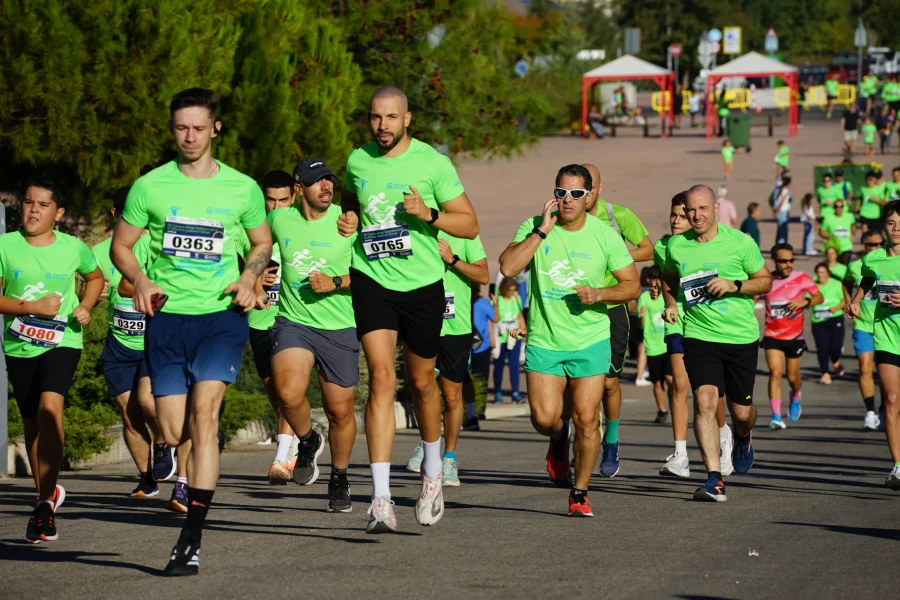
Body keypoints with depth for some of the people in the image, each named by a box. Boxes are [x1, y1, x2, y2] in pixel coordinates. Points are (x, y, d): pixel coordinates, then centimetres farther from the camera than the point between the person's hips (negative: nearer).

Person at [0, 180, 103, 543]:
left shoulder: (74, 249, -2)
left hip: (62, 343, -2)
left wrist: (85, 307, 0)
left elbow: (96, 277, 18)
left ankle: (46, 504, -27)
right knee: (31, 422, 14)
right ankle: (47, 493, 36)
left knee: (49, 407, -24)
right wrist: (33, 307, -17)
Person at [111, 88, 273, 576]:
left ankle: (192, 538, -19)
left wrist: (249, 279, -1)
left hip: (222, 314, -1)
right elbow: (120, 246, 11)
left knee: (203, 412, -20)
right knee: (173, 435, -2)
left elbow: (262, 242, 19)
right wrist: (141, 281, -9)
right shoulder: (149, 187, 2)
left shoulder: (242, 189, 3)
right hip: (167, 316, 2)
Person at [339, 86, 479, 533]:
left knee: (421, 382, 13)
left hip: (423, 285, -1)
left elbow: (470, 225, -4)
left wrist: (429, 214, -21)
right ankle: (381, 499, -20)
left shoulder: (432, 163, -6)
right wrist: (347, 219, 3)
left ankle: (432, 471, 41)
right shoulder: (357, 161, 4)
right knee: (382, 377, -14)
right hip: (372, 281, 1)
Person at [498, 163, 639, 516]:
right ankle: (558, 438, 28)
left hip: (590, 341, 0)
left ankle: (580, 493, 12)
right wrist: (542, 230, -19)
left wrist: (600, 294, -16)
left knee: (586, 420, -4)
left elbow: (632, 285, 3)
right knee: (544, 418, -10)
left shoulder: (605, 236, -3)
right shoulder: (534, 227, -3)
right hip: (544, 339, 0)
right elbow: (508, 267, -17)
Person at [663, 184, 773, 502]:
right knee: (705, 400, -18)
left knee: (741, 411, 8)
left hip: (741, 336, -1)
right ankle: (714, 479, -19)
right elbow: (669, 279, 21)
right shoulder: (676, 247, 1)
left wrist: (734, 285, -15)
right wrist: (670, 303, 2)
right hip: (699, 335, 1)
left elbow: (765, 281, 2)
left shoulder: (739, 243, -6)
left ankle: (743, 438, 47)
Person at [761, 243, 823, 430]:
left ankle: (795, 397, 47)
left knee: (792, 377, 11)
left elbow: (819, 297, 1)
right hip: (772, 336, -1)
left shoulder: (801, 278, -7)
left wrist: (805, 301, -17)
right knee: (775, 373, -17)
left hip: (795, 336, 1)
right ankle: (776, 416, -19)